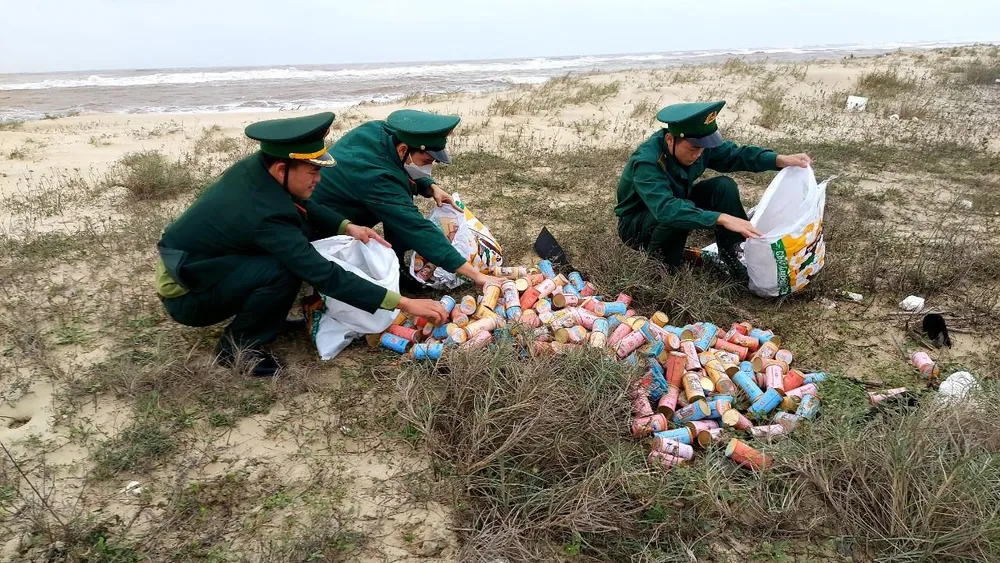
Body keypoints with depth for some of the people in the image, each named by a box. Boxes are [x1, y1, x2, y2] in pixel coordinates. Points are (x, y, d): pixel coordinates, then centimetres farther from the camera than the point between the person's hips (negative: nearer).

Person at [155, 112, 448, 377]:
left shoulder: (254, 167, -12)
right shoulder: (263, 214, -35)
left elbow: (302, 207, 7)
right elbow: (324, 275, -36)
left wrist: (348, 227, -10)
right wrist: (403, 303, -36)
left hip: (197, 260, 8)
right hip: (185, 294, -8)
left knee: (304, 232, -2)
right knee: (286, 269, -30)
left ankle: (261, 315, 11)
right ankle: (237, 346, -7)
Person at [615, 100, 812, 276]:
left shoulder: (697, 142, -14)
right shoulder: (646, 162, -36)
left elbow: (735, 154, -3)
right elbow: (667, 209, -49)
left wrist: (780, 160, -19)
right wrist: (721, 218, -56)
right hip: (636, 223, -7)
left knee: (724, 186, -15)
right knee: (677, 216, -39)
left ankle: (734, 256, -4)